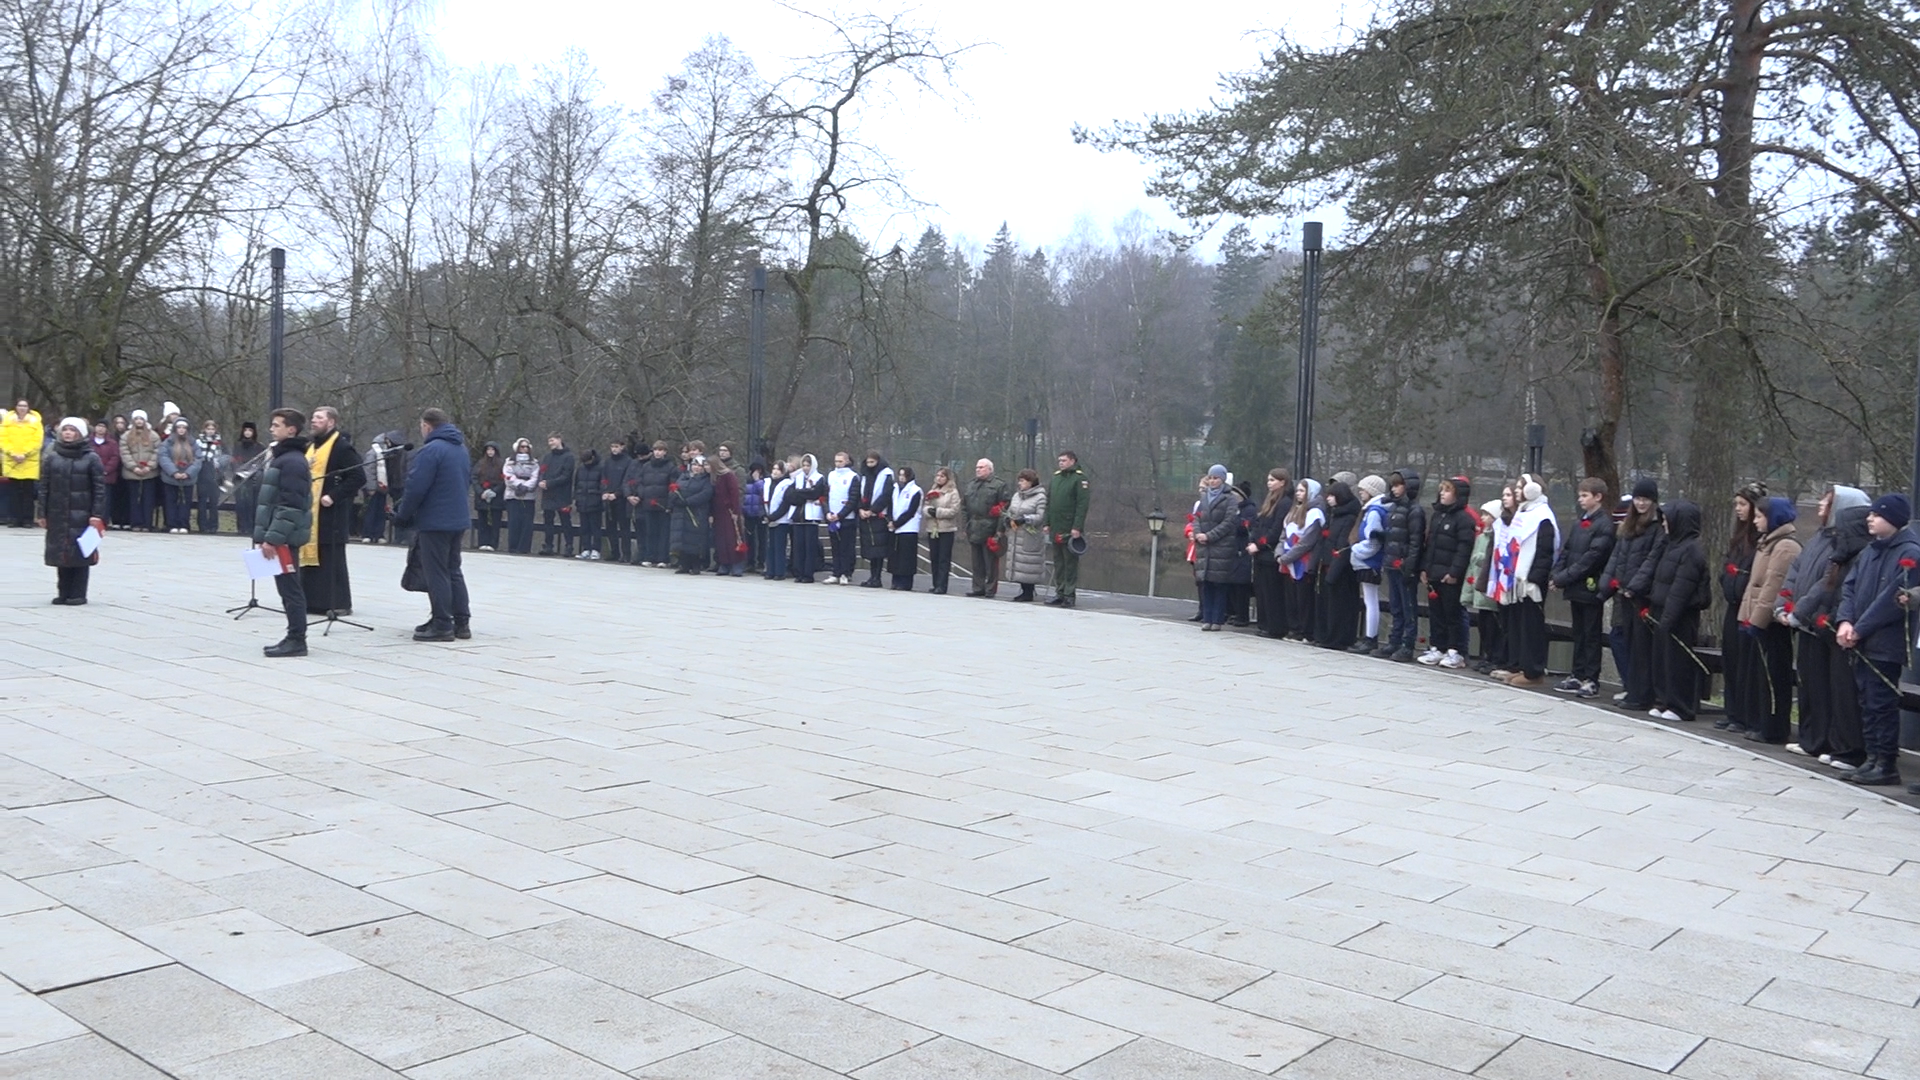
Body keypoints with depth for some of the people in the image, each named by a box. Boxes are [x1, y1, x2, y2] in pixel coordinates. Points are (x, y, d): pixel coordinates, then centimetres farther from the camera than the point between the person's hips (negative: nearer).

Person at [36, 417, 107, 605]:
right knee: (60, 553, 6)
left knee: (80, 553, -2)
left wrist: (97, 515, -10)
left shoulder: (91, 458, -1)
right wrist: (42, 513, 2)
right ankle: (63, 593, 13)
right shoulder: (51, 457, 8)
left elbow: (100, 488, -4)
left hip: (81, 514, -3)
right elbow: (43, 486, 8)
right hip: (58, 514, 3)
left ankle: (78, 594, 4)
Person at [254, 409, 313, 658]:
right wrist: (263, 535, 18)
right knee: (287, 588, 12)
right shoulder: (279, 458, 18)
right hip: (277, 537, 10)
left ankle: (297, 640, -2)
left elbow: (291, 506, -21)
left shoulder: (292, 461, -14)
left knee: (289, 588, -6)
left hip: (284, 538, -10)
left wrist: (272, 538, -22)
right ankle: (293, 638, 17)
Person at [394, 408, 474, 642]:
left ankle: (442, 625, -1)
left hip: (434, 522, -8)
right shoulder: (461, 448, 12)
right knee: (453, 571, 15)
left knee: (436, 574, -2)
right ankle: (461, 622, 16)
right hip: (458, 520, 8)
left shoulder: (430, 450, -16)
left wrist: (402, 515, -4)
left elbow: (415, 488, -19)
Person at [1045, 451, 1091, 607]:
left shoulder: (1079, 478, -5)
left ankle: (1069, 595, 1)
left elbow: (1082, 504, -12)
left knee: (1070, 563, -2)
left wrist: (1077, 527, -18)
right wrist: (1047, 523, 10)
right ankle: (1059, 593, 15)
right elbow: (1048, 502, 17)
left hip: (1070, 530, -7)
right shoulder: (1055, 477, 15)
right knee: (1058, 563, 9)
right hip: (1056, 529, 7)